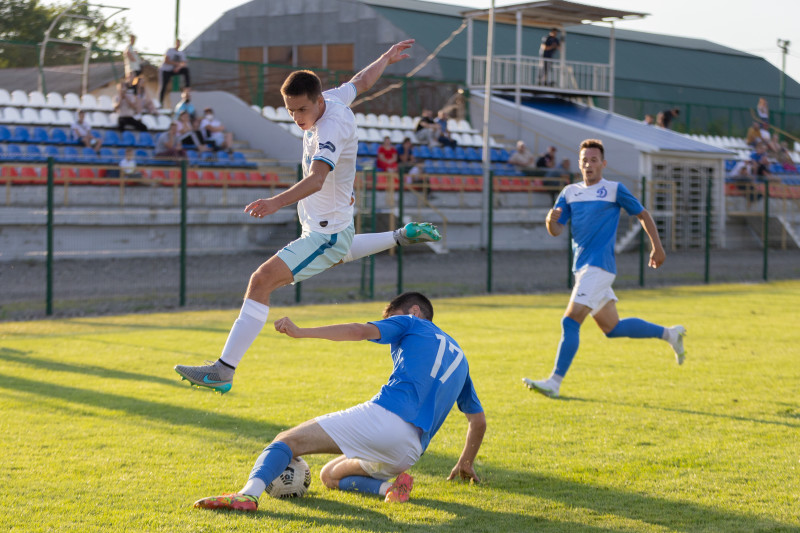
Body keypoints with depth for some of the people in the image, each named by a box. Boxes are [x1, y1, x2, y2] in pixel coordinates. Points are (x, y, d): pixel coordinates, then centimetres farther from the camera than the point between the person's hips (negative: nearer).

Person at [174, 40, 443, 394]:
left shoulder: (331, 131, -32)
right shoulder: (334, 98, -6)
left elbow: (316, 179, -48)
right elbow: (363, 80, 14)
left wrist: (277, 202, -64)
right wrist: (387, 58, 34)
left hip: (325, 233, -10)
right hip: (333, 224, 11)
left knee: (262, 280, -21)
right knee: (339, 252, 45)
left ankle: (224, 371, -24)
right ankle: (402, 236, 60)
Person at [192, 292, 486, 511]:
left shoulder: (411, 324, 15)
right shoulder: (459, 356, 32)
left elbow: (361, 331, -4)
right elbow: (478, 421, 33)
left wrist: (301, 332, -4)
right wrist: (466, 464, 46)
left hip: (381, 415, -6)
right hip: (409, 451, 6)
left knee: (286, 441, -2)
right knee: (329, 475, 26)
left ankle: (249, 494, -32)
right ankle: (389, 486, -3)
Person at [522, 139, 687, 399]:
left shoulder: (615, 190, -2)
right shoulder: (570, 192, 12)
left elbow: (642, 214, 8)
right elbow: (556, 230, 7)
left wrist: (657, 246, 7)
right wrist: (551, 219, -15)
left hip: (599, 267, -7)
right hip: (583, 267, 7)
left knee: (570, 321, -16)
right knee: (612, 328, 15)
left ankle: (554, 383, -15)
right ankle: (669, 334, 32)